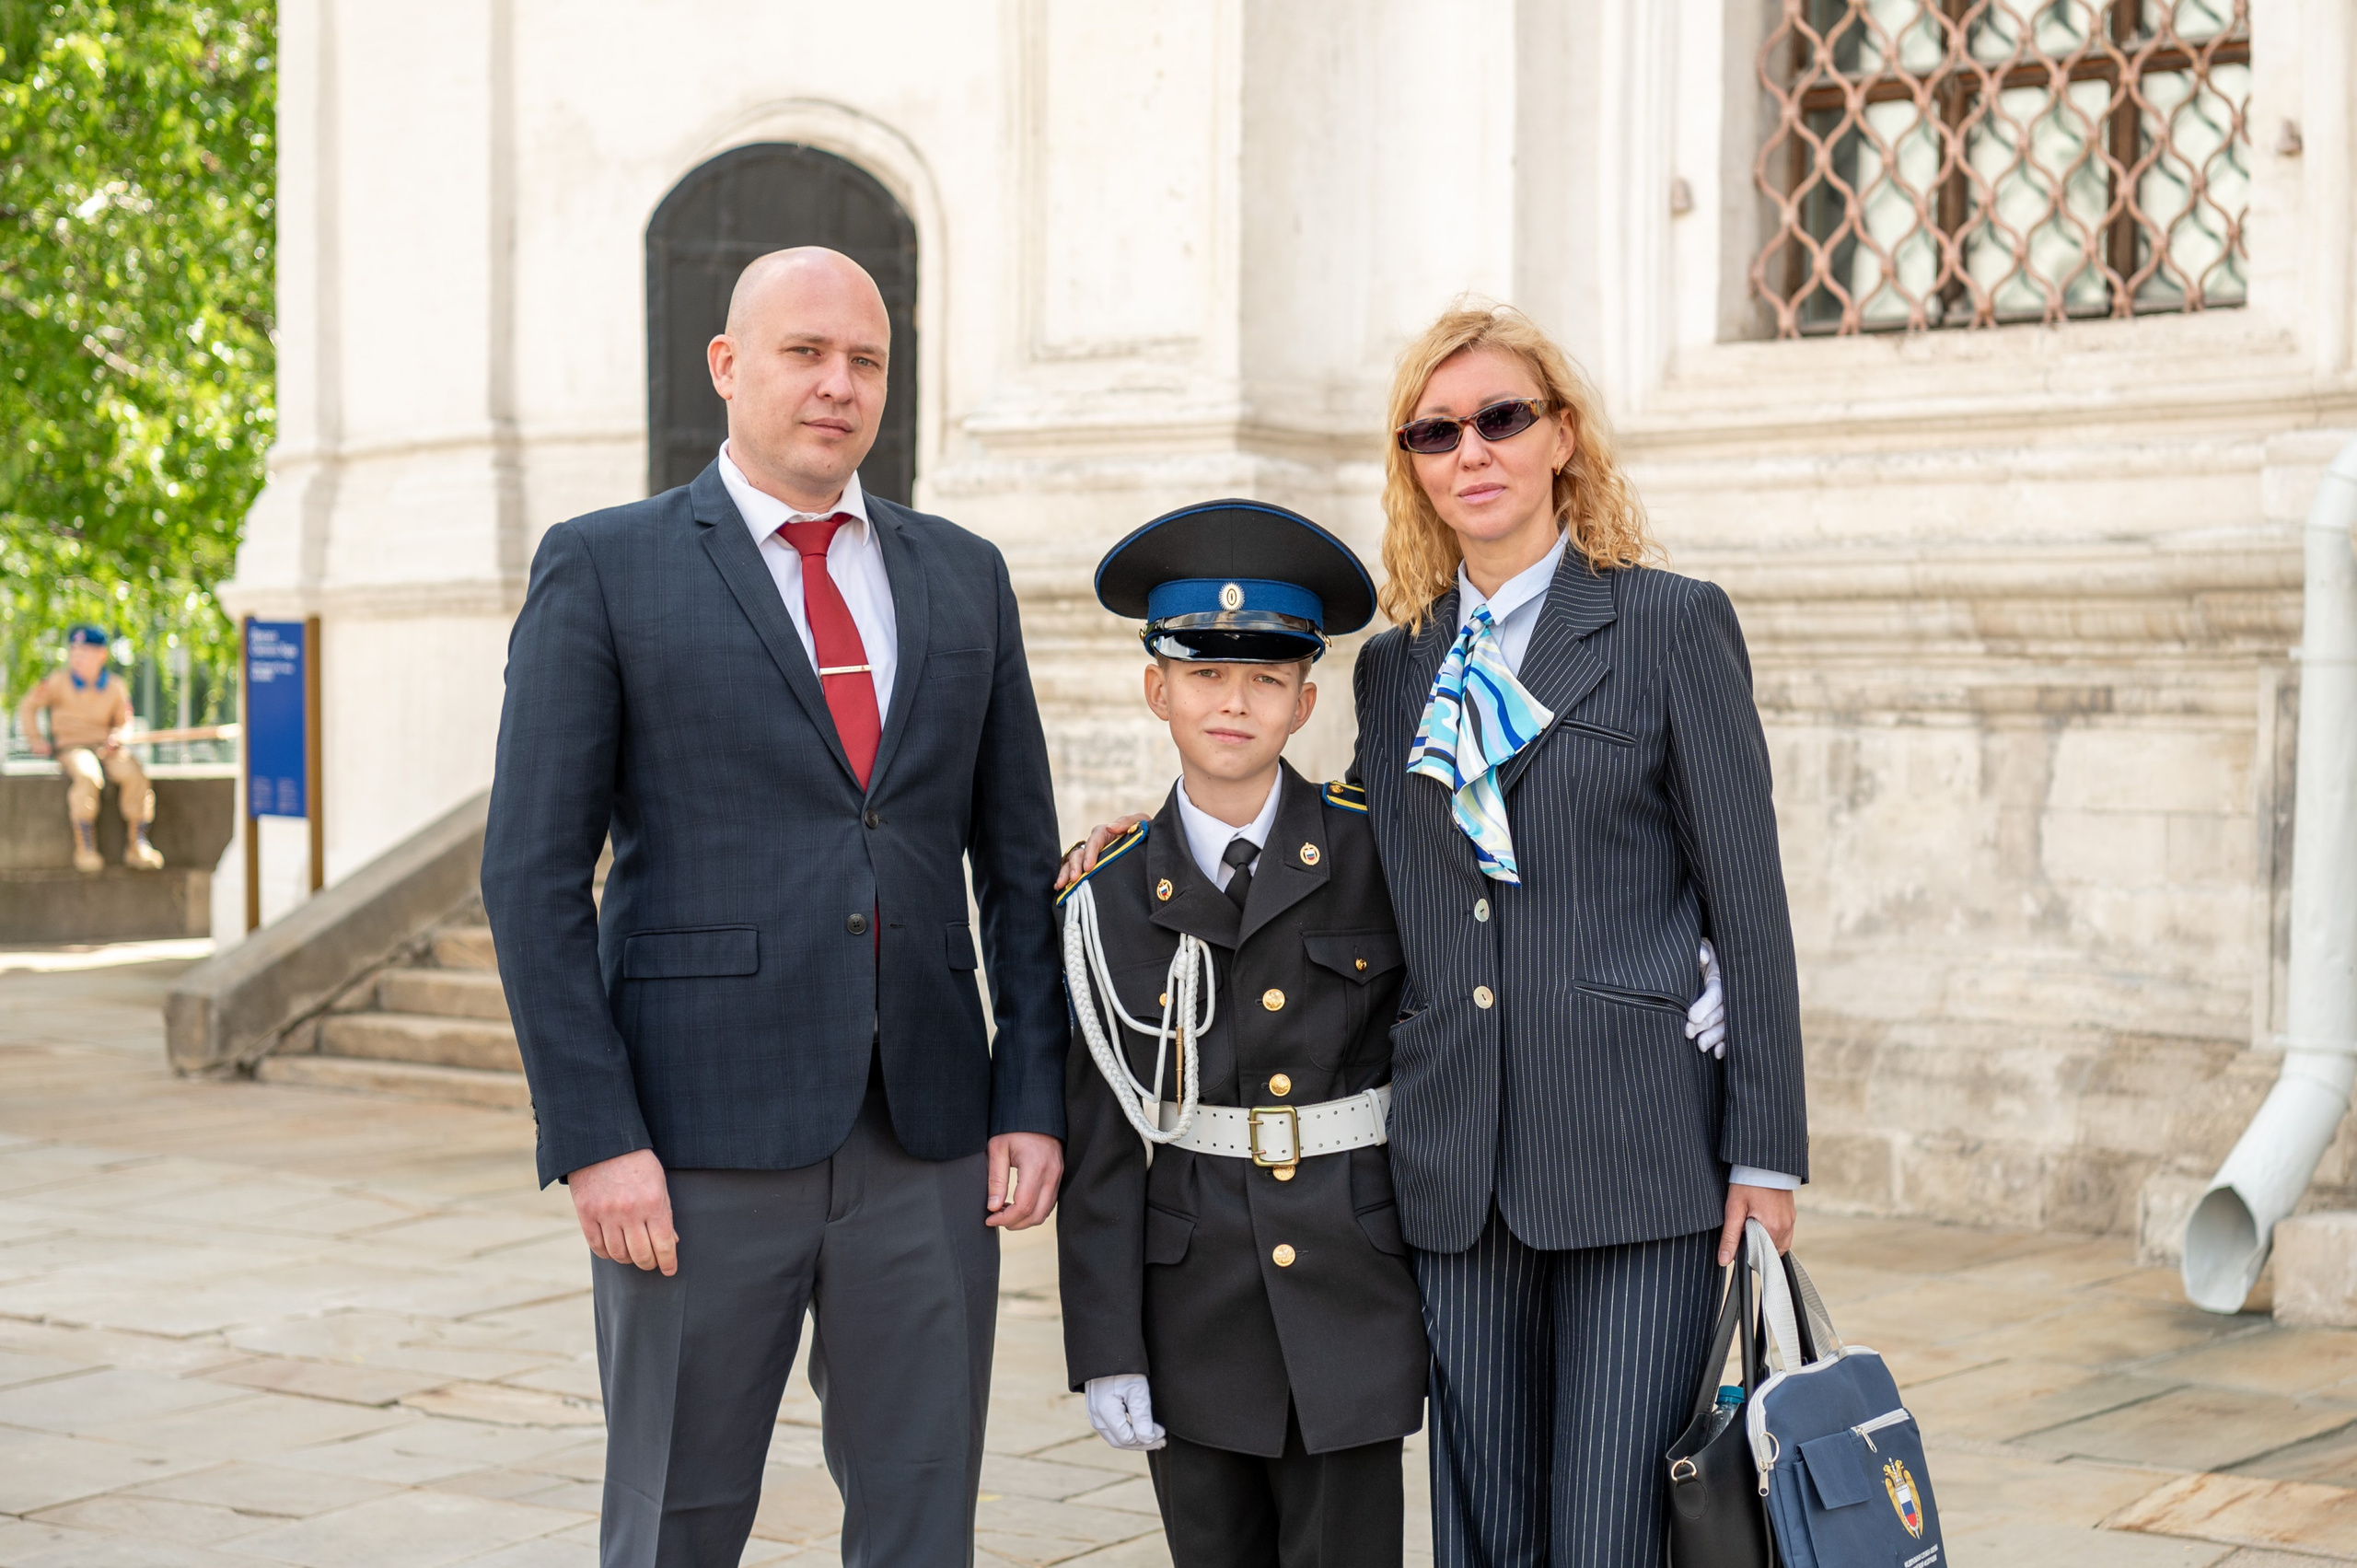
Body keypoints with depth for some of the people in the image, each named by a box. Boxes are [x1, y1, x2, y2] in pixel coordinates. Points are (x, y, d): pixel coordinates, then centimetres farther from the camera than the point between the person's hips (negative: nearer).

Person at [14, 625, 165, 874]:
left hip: (105, 748, 3)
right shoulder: (58, 681, 3)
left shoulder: (114, 687, 9)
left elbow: (124, 722, 19)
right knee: (87, 777, -37)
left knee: (135, 774, -28)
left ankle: (136, 846, -22)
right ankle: (85, 848, -31)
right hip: (72, 747, -2)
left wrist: (117, 736, -3)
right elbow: (27, 707, 12)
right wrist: (35, 740, 3)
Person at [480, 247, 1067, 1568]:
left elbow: (1021, 857, 12)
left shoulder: (963, 576, 12)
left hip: (927, 1139, 4)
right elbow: (535, 874, -5)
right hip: (702, 1142, -3)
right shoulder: (605, 569, 0)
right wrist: (594, 1136, -12)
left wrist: (1034, 1100, 3)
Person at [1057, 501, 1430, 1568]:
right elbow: (1099, 1144, 0)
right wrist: (1105, 1352, -2)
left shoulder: (1377, 859, -1)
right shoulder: (1113, 902, 0)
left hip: (1353, 1294, -1)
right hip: (1196, 1310, 1)